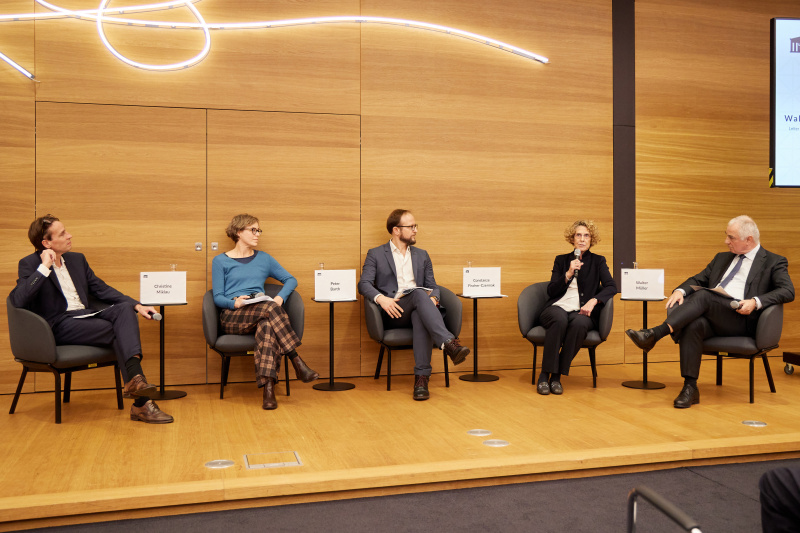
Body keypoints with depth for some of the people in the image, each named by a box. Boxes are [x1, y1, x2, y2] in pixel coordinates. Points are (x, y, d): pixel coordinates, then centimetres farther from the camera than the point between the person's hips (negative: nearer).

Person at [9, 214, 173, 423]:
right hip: (60, 326, -6)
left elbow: (100, 289, 20)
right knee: (119, 331, -27)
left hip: (85, 316, 6)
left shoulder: (77, 259, 20)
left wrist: (136, 306, 7)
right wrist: (44, 267, -18)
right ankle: (141, 404, -30)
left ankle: (135, 378, -44)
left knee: (124, 309, -25)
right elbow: (17, 300, -17)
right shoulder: (30, 264, 0)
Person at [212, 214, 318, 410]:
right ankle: (297, 363, -37)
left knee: (267, 325, -38)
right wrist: (235, 302, -19)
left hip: (262, 313, 3)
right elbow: (218, 297, 4)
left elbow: (291, 279, 18)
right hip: (232, 317, -2)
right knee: (271, 308, -35)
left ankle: (268, 387, -48)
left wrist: (280, 297, -3)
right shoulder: (220, 261, 12)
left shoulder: (264, 258, 21)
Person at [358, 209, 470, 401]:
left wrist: (433, 298, -6)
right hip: (392, 312, -3)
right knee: (419, 294, -36)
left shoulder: (422, 255, 26)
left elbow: (433, 285, 20)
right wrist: (381, 298, -21)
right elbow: (364, 284, 0)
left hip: (417, 309, 3)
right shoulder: (375, 254, 14)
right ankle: (449, 343, -51)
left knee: (421, 316, -38)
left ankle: (421, 377, -43)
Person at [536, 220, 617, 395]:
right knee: (560, 319, -37)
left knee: (579, 323, -38)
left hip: (581, 312, 0)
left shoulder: (598, 261, 18)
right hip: (557, 308, 0)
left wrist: (593, 301, -14)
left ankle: (557, 376, -29)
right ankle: (544, 375, -31)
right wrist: (568, 274, -5)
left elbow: (612, 287, 3)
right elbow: (551, 291, 10)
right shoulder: (561, 260, 20)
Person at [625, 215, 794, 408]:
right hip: (711, 317, 5)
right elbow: (698, 279, 23)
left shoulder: (775, 262, 12)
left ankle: (655, 334, -40)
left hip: (741, 319, -4)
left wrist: (755, 302, -20)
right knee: (694, 324, -32)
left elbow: (788, 291, -3)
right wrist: (680, 290, -1)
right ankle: (690, 388, -31)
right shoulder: (722, 258, 29)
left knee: (703, 295, -32)